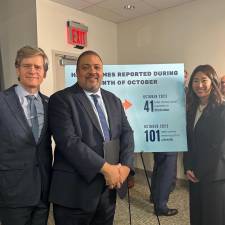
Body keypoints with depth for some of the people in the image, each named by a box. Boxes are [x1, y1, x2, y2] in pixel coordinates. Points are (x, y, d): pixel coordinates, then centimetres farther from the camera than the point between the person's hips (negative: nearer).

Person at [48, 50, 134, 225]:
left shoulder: (114, 100, 10)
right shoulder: (61, 99, -9)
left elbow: (126, 133, 6)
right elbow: (69, 141, -19)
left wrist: (125, 165, -10)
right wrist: (105, 168, -19)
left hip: (109, 186, 6)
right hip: (75, 190, -5)